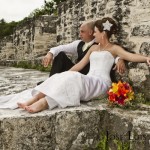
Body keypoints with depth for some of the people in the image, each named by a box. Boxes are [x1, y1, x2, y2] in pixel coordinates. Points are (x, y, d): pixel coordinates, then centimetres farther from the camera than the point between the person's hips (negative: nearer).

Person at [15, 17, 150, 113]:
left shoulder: (114, 48, 4)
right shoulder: (94, 48, 24)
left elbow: (131, 56, -13)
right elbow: (80, 65, 24)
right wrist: (65, 74, 19)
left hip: (101, 83, -6)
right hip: (88, 81, 6)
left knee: (73, 79, -34)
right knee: (59, 78, -18)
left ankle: (43, 103, -47)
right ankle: (32, 101, -32)